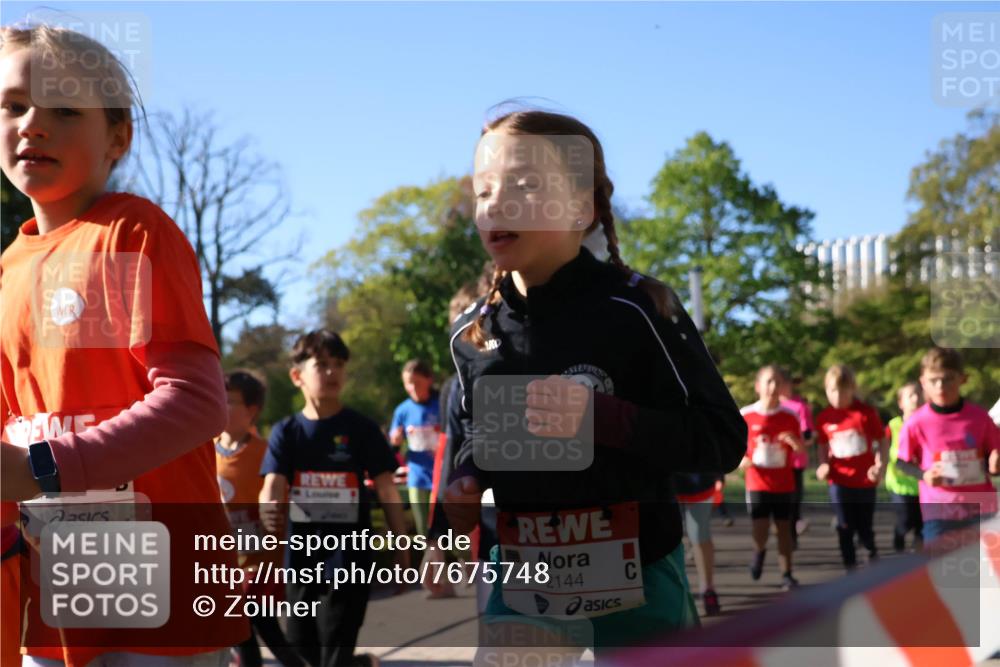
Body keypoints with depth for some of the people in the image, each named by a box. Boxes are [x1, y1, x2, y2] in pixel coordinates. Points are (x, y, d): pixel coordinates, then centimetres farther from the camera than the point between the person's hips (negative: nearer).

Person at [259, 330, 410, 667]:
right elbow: (273, 485, -10)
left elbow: (386, 490, 1)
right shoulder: (286, 431, 3)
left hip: (349, 558, -3)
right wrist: (268, 510, -34)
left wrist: (401, 547, -1)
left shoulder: (361, 428, -2)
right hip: (301, 560, 3)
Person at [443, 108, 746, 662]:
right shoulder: (472, 334, 0)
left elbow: (722, 439, -16)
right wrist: (466, 480, -3)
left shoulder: (634, 309, -16)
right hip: (524, 572, 4)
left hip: (634, 574, -4)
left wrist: (602, 416, -29)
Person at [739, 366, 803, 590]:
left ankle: (787, 575, 14)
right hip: (757, 483, -1)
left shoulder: (789, 416, -1)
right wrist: (741, 460, -15)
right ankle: (760, 551, 23)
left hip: (784, 483, 2)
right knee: (760, 531, -11)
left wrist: (794, 441, -19)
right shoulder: (745, 416, -4)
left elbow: (801, 450, 5)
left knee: (783, 527, 4)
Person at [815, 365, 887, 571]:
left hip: (865, 480, -1)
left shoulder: (866, 412, -8)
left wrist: (881, 466, -18)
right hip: (839, 481, 1)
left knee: (864, 527, 7)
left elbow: (882, 442, -3)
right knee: (845, 528, 1)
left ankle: (872, 551, 39)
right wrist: (824, 465, -9)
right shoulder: (825, 417, -1)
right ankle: (850, 567, 11)